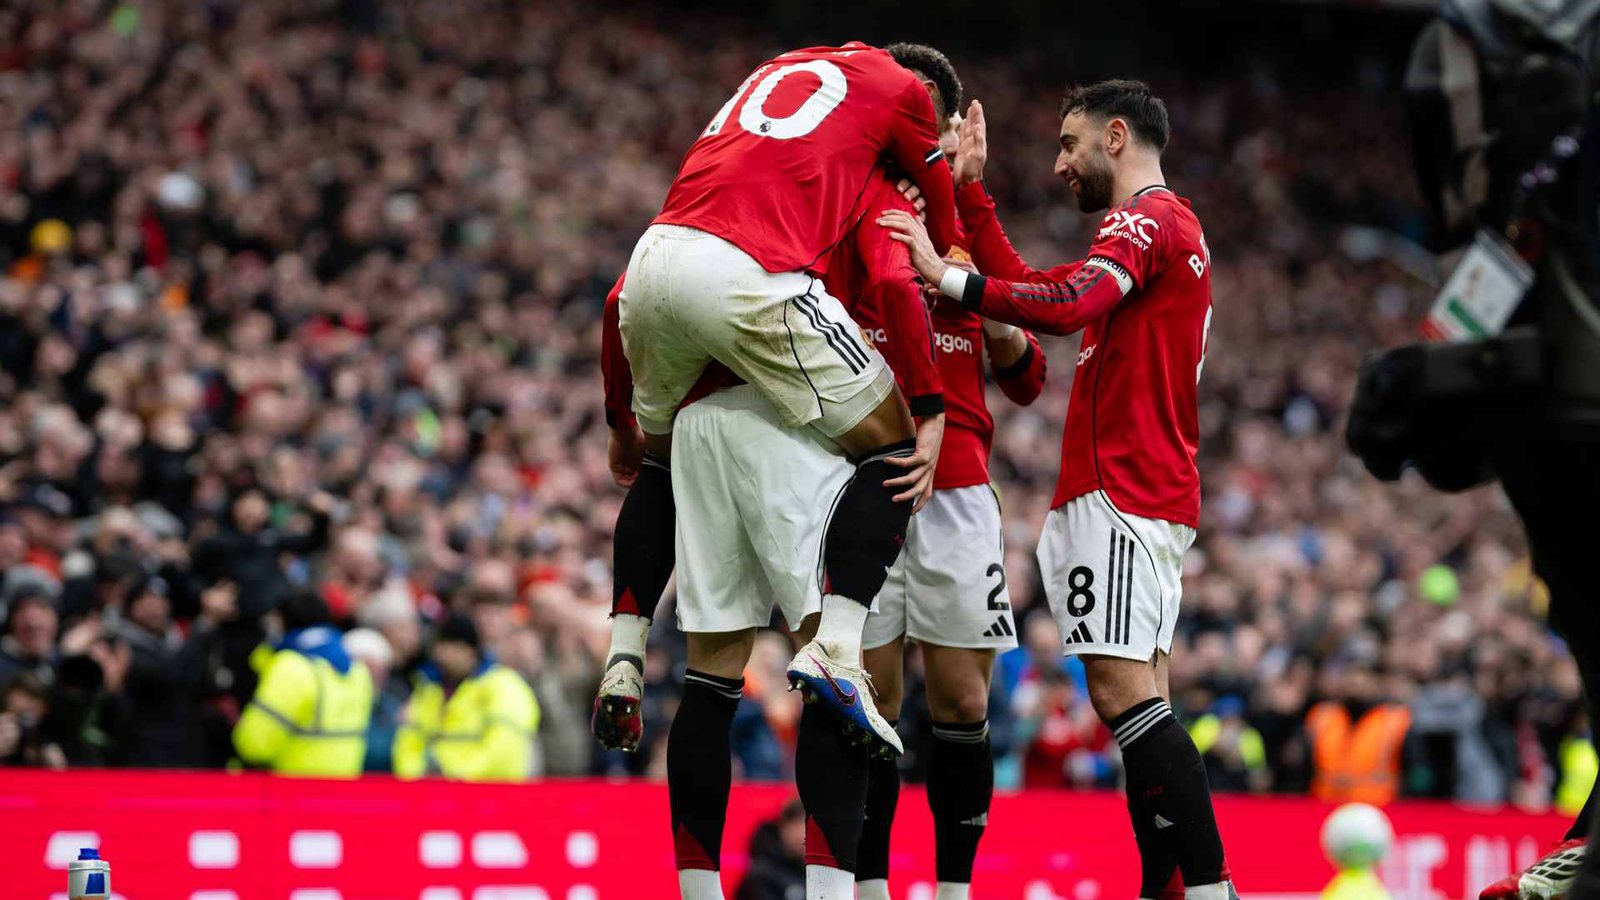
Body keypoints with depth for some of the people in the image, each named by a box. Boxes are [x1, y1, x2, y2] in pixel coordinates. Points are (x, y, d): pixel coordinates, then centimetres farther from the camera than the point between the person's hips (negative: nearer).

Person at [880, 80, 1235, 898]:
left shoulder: (1148, 218, -7)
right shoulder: (1167, 226, 25)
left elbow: (1063, 307, -25)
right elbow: (1028, 289, 28)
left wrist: (946, 276, -22)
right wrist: (969, 190, 28)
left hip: (1119, 494, -10)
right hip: (1150, 495, 10)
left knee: (1124, 694, -17)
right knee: (1136, 706, 6)